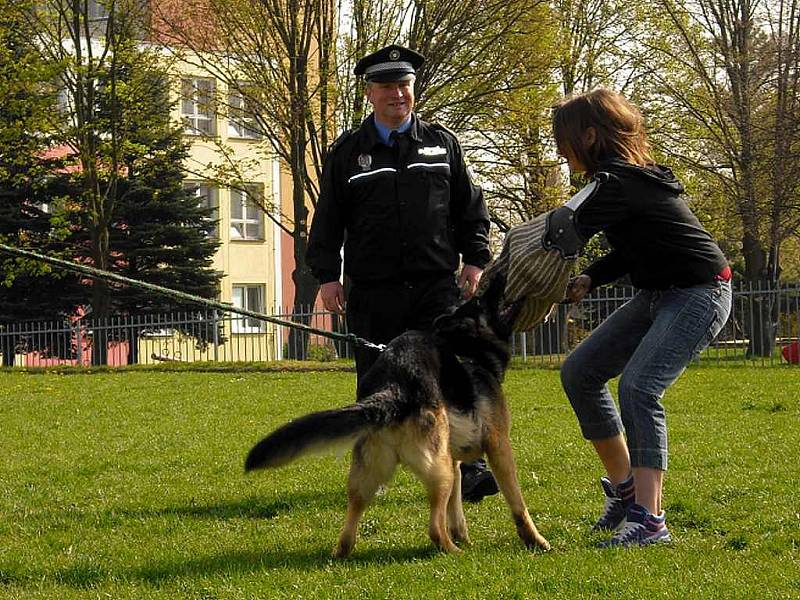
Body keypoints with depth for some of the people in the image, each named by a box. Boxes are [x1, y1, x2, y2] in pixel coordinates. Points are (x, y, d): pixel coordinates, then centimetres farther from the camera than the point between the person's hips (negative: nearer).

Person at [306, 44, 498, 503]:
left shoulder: (442, 143, 11)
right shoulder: (348, 152, 8)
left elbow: (469, 206, 14)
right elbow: (328, 219, 8)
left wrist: (475, 258, 4)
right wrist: (327, 275, 1)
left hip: (437, 286, 0)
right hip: (374, 292, 0)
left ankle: (468, 468, -12)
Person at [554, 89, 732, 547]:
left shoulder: (618, 182, -21)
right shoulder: (626, 174, 9)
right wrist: (589, 280, 0)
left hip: (699, 293, -10)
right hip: (659, 294, 10)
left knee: (639, 387, -24)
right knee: (579, 372, 6)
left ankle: (649, 519, -25)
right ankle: (625, 488, 15)